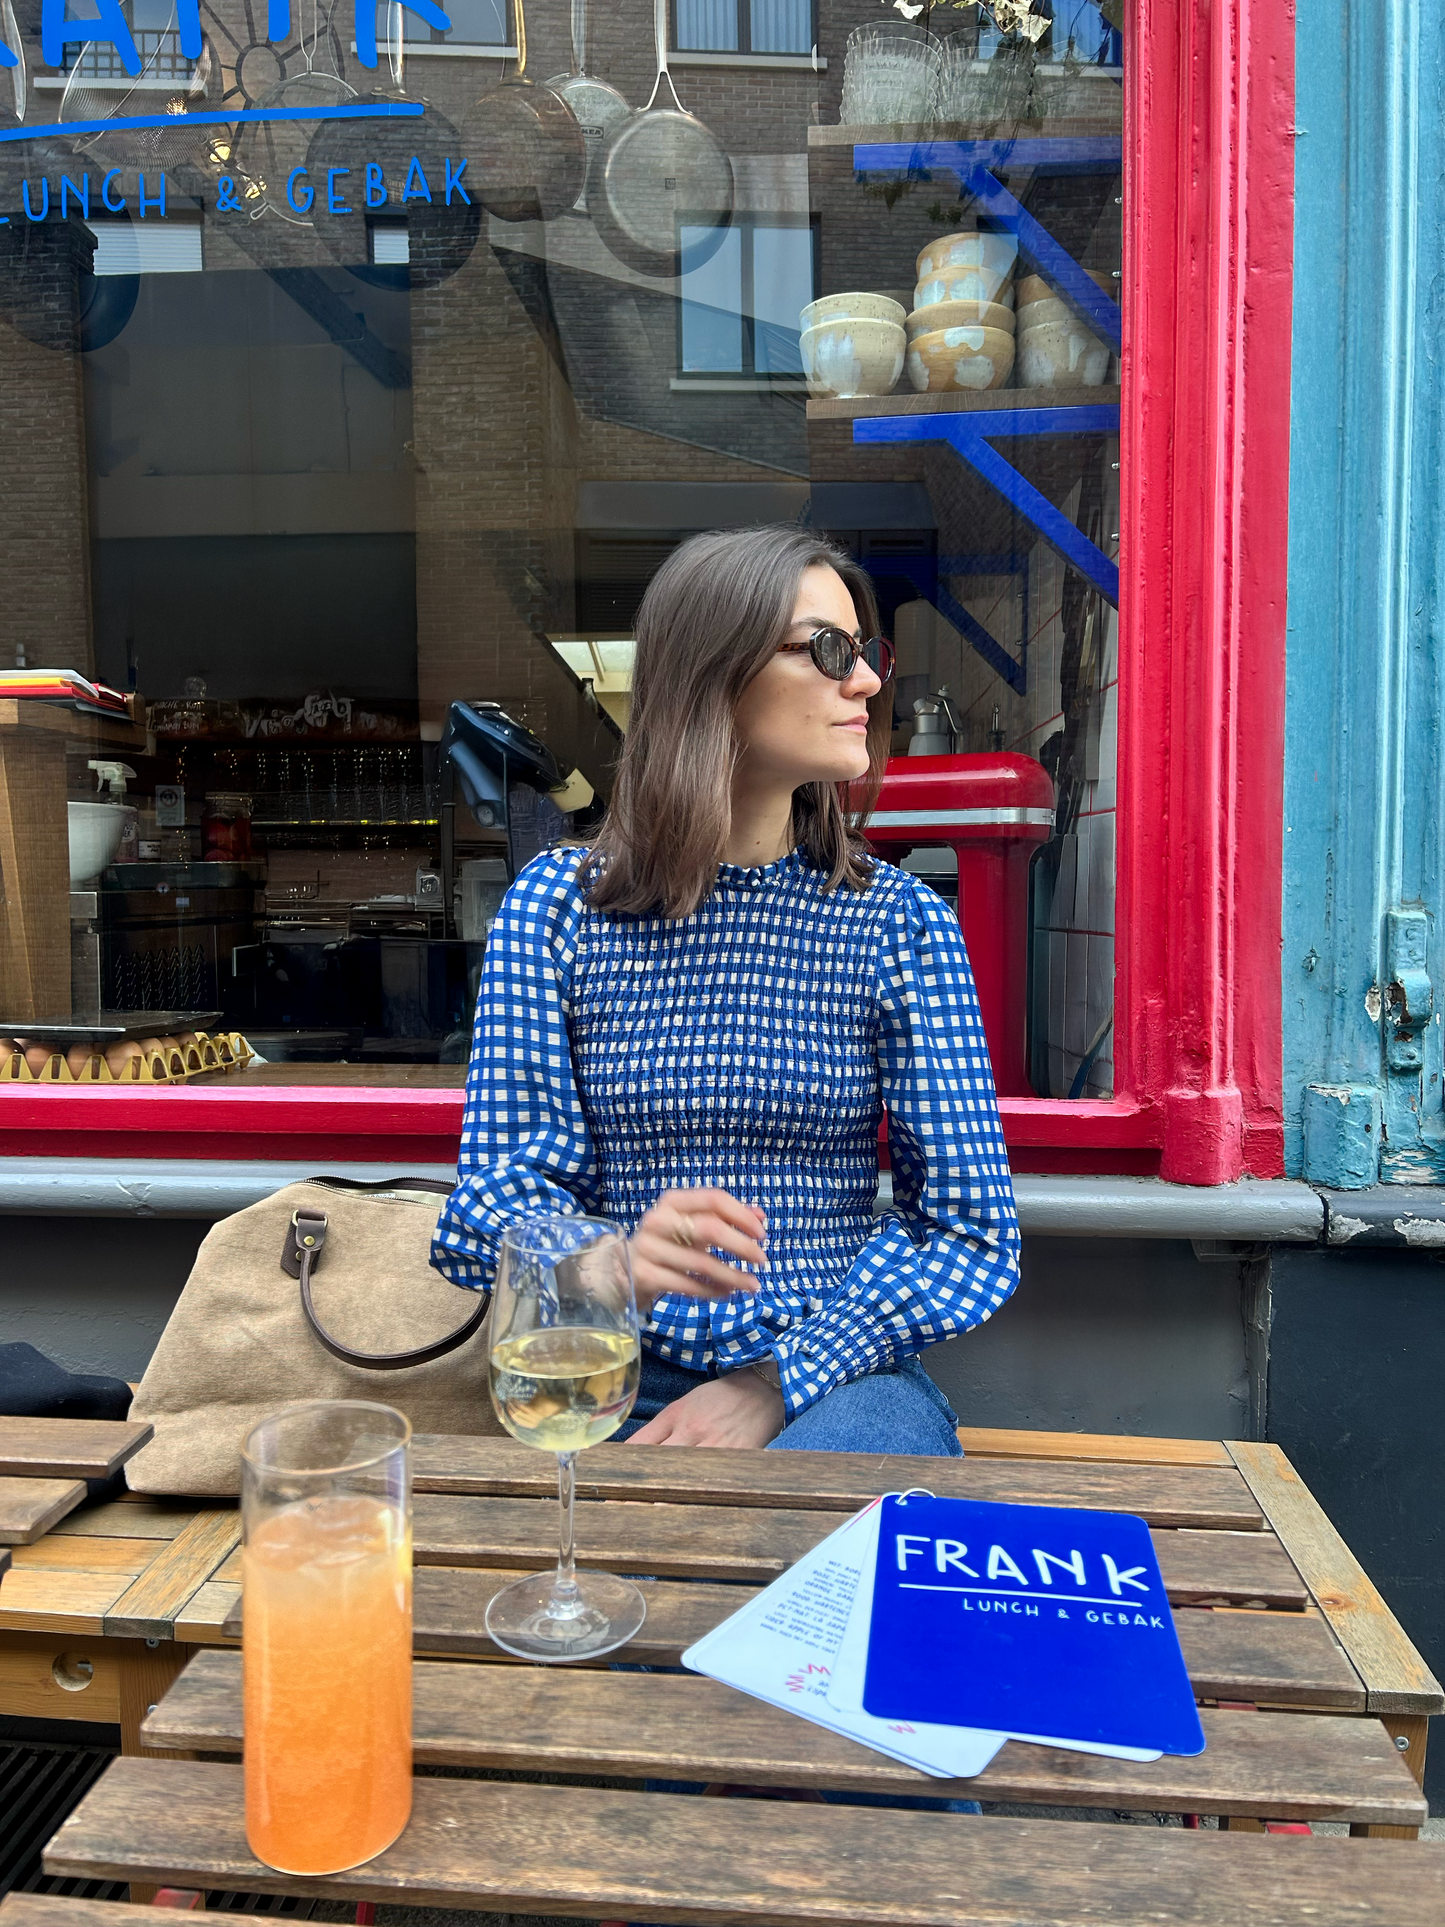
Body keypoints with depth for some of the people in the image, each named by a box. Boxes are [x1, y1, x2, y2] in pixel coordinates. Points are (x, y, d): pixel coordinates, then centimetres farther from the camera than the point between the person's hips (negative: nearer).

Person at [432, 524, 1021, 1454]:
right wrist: (617, 1264, -24)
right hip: (622, 1386, 1)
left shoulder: (902, 921, 0)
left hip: (841, 1380, 0)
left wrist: (775, 1384, -12)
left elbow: (975, 1233, 0)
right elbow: (488, 1204, -1)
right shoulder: (559, 904, 0)